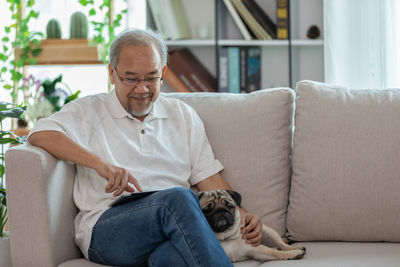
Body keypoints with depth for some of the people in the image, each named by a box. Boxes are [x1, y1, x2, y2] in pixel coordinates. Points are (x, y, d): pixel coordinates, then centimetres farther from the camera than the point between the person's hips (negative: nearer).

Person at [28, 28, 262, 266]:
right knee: (178, 198, -35)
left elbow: (209, 178, 20)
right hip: (106, 227, -2)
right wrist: (100, 163, -18)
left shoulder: (183, 115, 25)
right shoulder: (88, 111, 15)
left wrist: (241, 216, 1)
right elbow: (39, 135, -4)